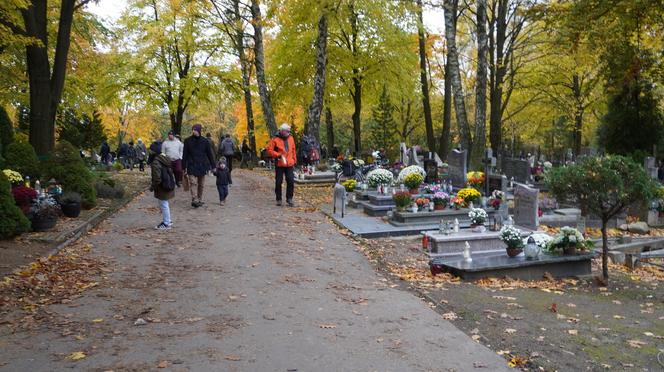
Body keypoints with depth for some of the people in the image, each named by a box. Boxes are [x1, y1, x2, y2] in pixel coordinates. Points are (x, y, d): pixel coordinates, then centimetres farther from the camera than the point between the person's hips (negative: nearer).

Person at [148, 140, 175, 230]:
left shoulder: (155, 163, -23)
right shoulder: (165, 158, 7)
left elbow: (157, 179, -26)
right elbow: (170, 172, 16)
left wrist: (152, 186, -11)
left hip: (162, 188, -9)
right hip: (169, 185, 9)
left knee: (163, 205, 2)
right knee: (164, 204, 21)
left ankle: (166, 223, 12)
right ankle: (167, 221, 33)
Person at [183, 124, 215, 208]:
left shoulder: (205, 141, 2)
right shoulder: (188, 141, 1)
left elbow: (210, 154, 6)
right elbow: (184, 155, 5)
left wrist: (213, 166, 4)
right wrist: (184, 167, 3)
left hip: (202, 166, 1)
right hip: (192, 166, -1)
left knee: (201, 184, 8)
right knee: (193, 183, -14)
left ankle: (200, 200, 19)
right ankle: (195, 200, -21)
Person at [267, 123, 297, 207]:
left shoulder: (291, 139, 10)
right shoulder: (275, 140, -6)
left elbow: (293, 150, 18)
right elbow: (269, 150, -7)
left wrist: (294, 160, 17)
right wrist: (278, 155, -16)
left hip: (289, 165, 3)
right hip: (279, 165, -3)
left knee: (291, 181, -4)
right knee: (278, 182, 3)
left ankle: (289, 198, 8)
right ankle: (278, 199, 15)